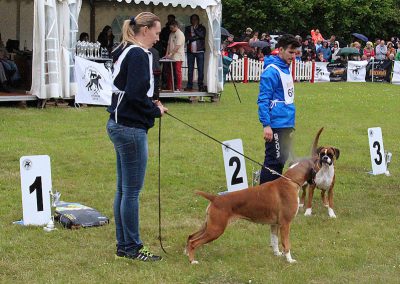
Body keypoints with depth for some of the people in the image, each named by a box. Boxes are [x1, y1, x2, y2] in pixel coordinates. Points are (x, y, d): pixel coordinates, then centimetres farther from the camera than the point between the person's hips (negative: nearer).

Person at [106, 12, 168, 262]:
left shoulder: (125, 52, 15)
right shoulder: (139, 55, -15)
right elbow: (135, 94, -23)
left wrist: (151, 103, 9)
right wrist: (156, 111, -8)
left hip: (119, 125, 10)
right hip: (131, 129, -10)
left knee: (123, 189, 14)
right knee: (132, 190, -3)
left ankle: (123, 245, 21)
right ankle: (132, 247, 5)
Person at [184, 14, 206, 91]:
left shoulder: (201, 28, 9)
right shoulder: (187, 28, 12)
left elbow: (202, 35, -11)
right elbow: (187, 38, -2)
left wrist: (195, 28, -7)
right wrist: (196, 37, -11)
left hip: (200, 51, -2)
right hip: (190, 51, 2)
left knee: (200, 69, -5)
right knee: (190, 69, 2)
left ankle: (200, 86, -2)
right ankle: (189, 86, 7)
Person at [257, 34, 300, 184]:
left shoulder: (286, 68, 13)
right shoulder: (271, 71, -14)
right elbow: (263, 100, -18)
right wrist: (266, 125, -22)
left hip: (286, 124, 9)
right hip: (276, 125, -9)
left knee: (282, 160, 12)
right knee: (274, 160, -6)